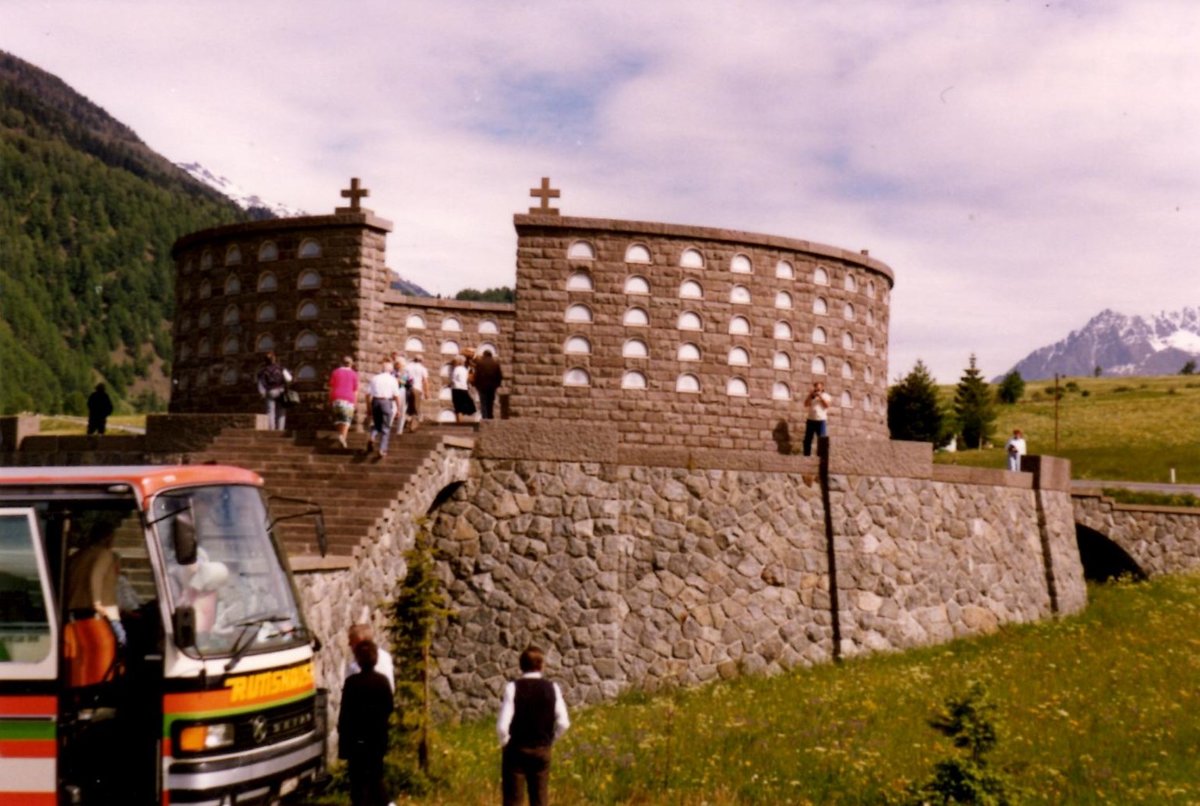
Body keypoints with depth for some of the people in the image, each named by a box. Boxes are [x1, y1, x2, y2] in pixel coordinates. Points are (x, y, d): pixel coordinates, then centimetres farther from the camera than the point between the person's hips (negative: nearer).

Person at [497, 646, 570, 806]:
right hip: (542, 751, 2)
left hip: (516, 750, -2)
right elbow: (563, 723, -7)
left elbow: (502, 725, -16)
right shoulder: (552, 688, -5)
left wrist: (505, 742, 3)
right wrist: (549, 740, 9)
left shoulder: (513, 687, -12)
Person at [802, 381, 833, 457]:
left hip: (821, 420, -4)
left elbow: (827, 405, -8)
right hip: (811, 420, 4)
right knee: (807, 439, 3)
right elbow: (806, 404, 4)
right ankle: (807, 454, 8)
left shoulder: (826, 395, 8)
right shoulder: (811, 396, 17)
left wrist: (820, 396, -11)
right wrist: (810, 395, -5)